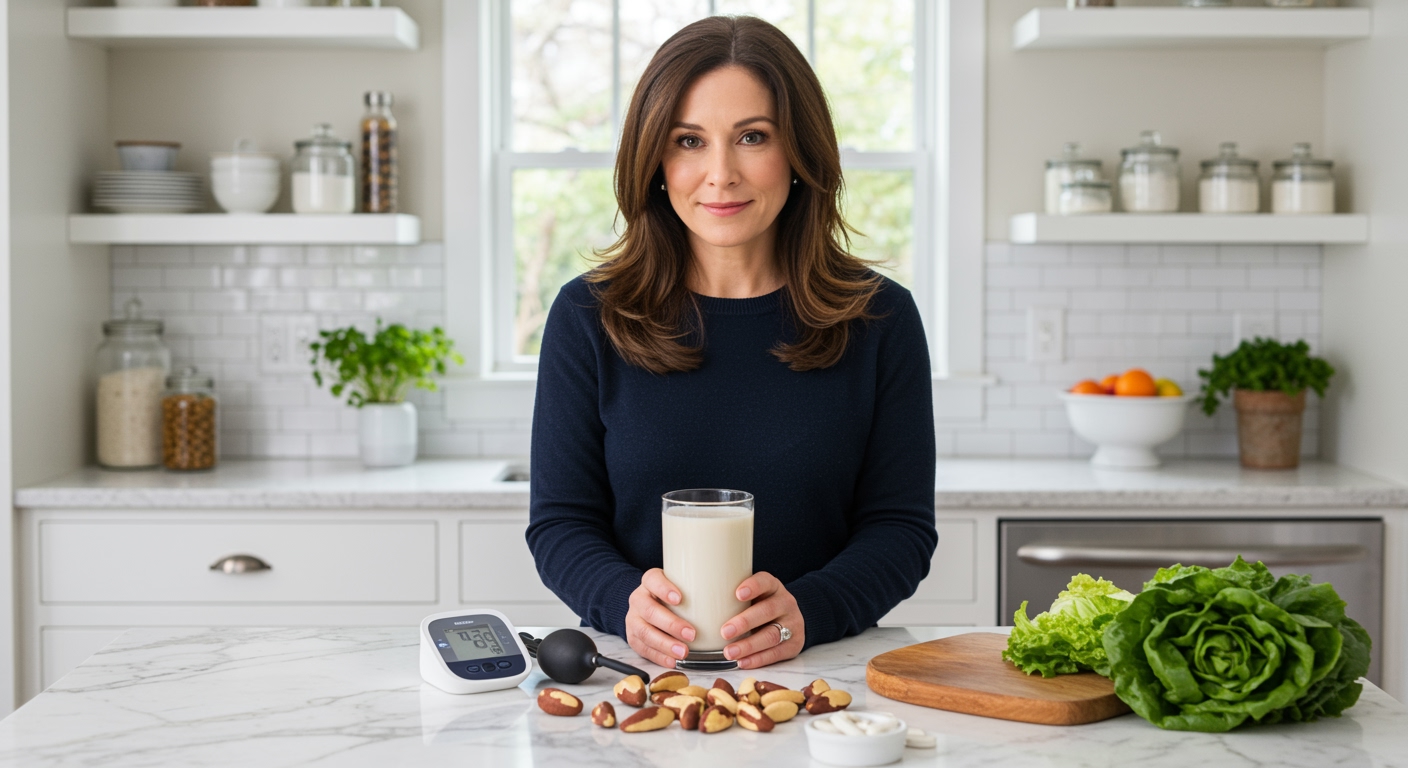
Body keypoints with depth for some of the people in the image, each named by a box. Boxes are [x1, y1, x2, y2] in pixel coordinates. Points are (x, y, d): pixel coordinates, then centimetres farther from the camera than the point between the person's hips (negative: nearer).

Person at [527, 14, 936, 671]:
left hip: (823, 670, 0)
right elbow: (561, 520, 4)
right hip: (641, 674, 1)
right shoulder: (588, 317, 4)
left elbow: (901, 525, 3)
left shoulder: (878, 319, 4)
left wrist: (808, 611, -18)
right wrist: (626, 603, -18)